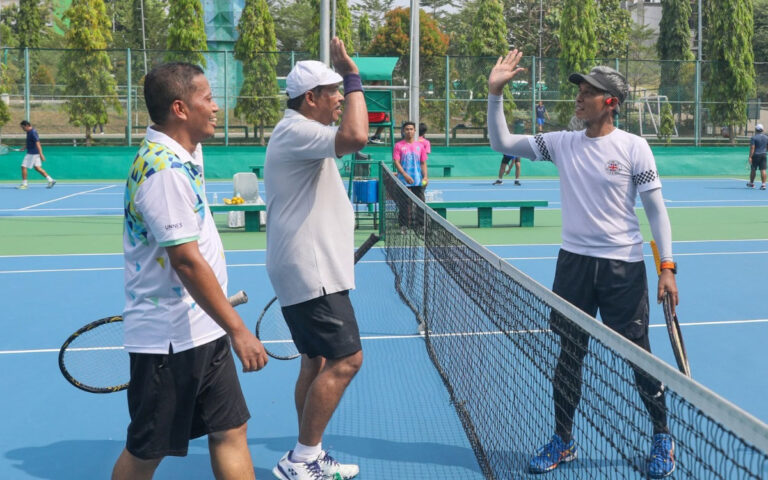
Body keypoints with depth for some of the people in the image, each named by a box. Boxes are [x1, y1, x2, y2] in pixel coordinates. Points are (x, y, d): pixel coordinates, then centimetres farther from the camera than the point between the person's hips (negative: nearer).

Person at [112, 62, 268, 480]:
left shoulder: (177, 158, 9)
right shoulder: (164, 170, -21)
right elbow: (187, 262, -26)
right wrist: (238, 330, -23)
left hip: (201, 332, 9)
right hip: (169, 339, -9)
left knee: (230, 431, 11)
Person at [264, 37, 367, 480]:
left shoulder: (301, 133, 18)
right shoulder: (296, 131, -17)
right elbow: (355, 137, -32)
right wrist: (354, 76, -23)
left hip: (309, 270, 11)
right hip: (311, 273, -11)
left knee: (318, 362, 13)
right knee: (346, 359, -10)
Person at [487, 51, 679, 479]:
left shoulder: (634, 147, -7)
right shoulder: (562, 143, 2)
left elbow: (656, 209, -3)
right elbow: (502, 143, 2)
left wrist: (667, 267, -8)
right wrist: (496, 92, -8)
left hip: (623, 266, -3)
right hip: (574, 262, 3)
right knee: (569, 354, 10)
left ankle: (663, 438, 28)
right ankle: (563, 441, 24)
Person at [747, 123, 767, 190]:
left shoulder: (754, 138, -9)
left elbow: (752, 148, -15)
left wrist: (750, 157, -16)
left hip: (755, 155, -4)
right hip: (763, 155, 4)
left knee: (753, 170, 10)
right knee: (763, 170, 1)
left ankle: (751, 183, 23)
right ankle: (763, 184, -5)